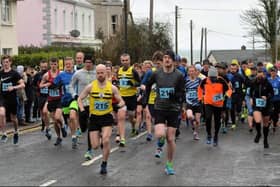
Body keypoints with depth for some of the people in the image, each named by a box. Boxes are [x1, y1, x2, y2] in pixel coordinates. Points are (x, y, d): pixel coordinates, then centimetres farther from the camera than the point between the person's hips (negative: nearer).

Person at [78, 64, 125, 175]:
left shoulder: (112, 88, -2)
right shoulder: (90, 87, -2)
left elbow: (122, 102, 3)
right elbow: (80, 99, 6)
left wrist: (118, 105, -20)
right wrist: (82, 110, -10)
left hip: (107, 117, -1)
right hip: (94, 118, 1)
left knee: (106, 141, -22)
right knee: (95, 146, -1)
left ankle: (104, 165, -1)